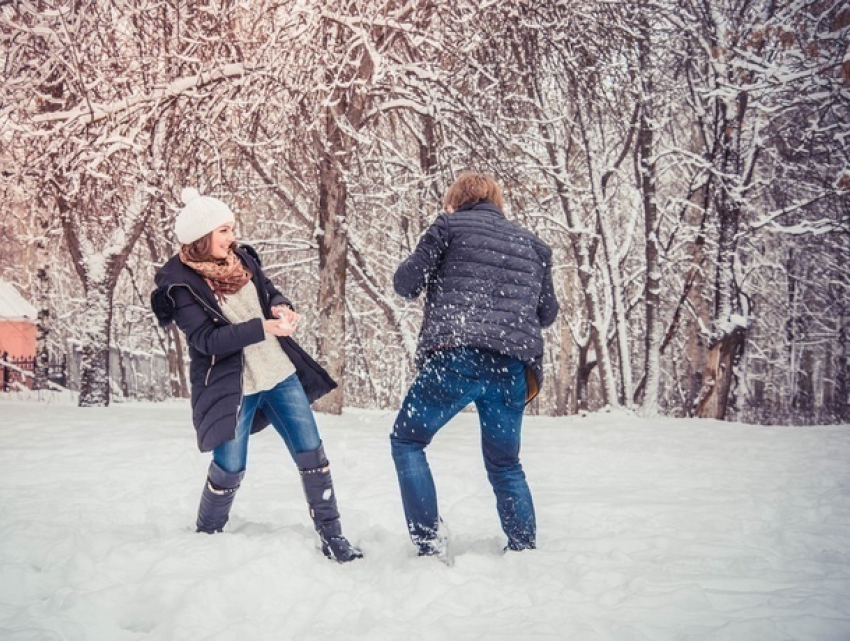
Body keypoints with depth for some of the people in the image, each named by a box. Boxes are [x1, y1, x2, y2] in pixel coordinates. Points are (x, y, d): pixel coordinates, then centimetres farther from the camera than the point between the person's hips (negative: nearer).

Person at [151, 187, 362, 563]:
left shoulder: (241, 259, 3)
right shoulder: (180, 285, -15)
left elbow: (269, 292, 15)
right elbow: (207, 341, -21)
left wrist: (280, 307, -10)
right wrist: (262, 328, -28)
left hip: (280, 374, 6)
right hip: (231, 387, -5)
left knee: (312, 454, 3)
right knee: (229, 470, 0)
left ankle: (331, 536, 12)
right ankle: (205, 538, 26)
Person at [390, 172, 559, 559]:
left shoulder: (451, 225, 8)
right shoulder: (531, 243, 21)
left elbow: (405, 283, 5)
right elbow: (548, 313, 22)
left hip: (457, 356, -4)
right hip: (514, 368, 5)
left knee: (407, 440, 9)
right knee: (505, 463, 20)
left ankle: (430, 544, -3)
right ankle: (525, 550, 16)